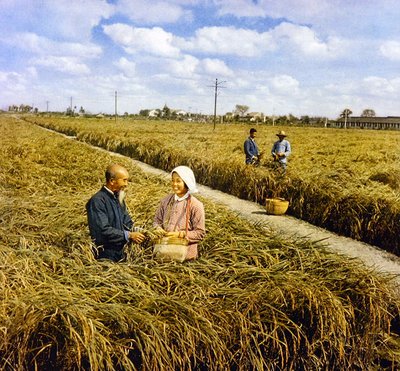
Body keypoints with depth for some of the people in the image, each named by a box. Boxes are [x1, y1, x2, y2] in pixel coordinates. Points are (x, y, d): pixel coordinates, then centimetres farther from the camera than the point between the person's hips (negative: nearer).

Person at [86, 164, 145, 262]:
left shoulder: (118, 198, 10)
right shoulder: (97, 201, -17)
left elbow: (127, 223, 11)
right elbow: (103, 230, -23)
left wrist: (138, 233, -7)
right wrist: (129, 235, -22)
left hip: (120, 252, 8)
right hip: (105, 256, -8)